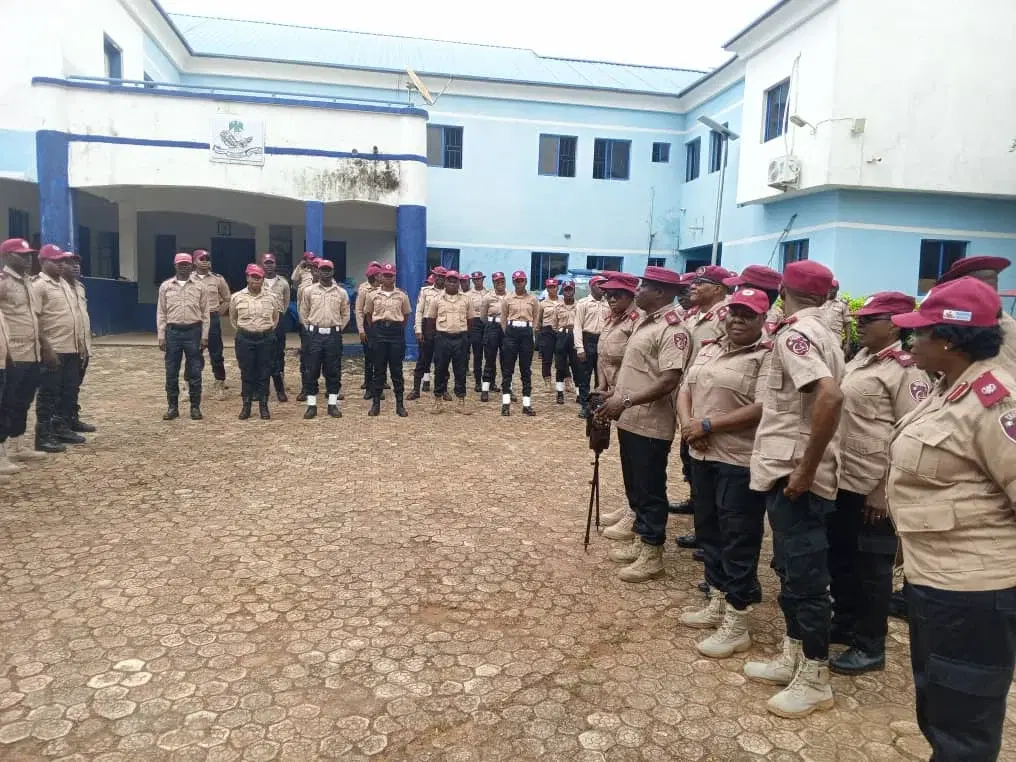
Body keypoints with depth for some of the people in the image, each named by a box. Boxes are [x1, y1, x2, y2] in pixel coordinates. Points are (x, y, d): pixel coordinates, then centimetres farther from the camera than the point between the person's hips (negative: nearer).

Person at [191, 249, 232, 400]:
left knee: (216, 354, 3)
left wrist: (217, 312, 6)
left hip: (212, 320, 0)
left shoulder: (218, 279, 3)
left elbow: (227, 299, 13)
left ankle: (220, 385, 12)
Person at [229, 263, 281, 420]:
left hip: (266, 339, 0)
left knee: (264, 374, 4)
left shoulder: (272, 297, 1)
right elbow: (233, 318, 15)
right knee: (246, 373, 5)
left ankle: (263, 406, 14)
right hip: (245, 339, 0)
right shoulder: (237, 297, 0)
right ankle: (246, 406, 15)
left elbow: (275, 317, 17)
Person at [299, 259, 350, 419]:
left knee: (334, 371, 4)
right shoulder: (309, 291, 3)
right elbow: (303, 312, 9)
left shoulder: (341, 292, 5)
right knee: (312, 371, 1)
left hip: (334, 335, 1)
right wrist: (310, 329, 4)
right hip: (314, 334, -1)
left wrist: (338, 329, 6)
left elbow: (345, 314, 13)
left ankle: (333, 404, 12)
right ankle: (311, 405, 8)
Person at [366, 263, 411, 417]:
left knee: (397, 369, 3)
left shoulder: (402, 295, 2)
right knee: (379, 369, 5)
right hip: (379, 332, 1)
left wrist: (399, 329, 11)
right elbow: (368, 314, 15)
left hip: (397, 332, 0)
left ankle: (400, 404, 9)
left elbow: (406, 315, 12)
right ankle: (376, 403, 12)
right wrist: (374, 329, 13)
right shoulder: (373, 295, 4)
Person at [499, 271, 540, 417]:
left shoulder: (533, 299, 5)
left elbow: (535, 318, 12)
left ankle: (527, 404, 8)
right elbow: (503, 319, 9)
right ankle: (506, 403, 5)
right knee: (507, 369, 0)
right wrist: (507, 333, 7)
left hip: (527, 334, 1)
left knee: (526, 369, 4)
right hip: (511, 333, 0)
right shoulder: (507, 299, 3)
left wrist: (529, 331, 9)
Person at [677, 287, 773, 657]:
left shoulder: (767, 357, -12)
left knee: (739, 541, 2)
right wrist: (687, 423, -8)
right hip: (703, 455, 8)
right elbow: (685, 390, 12)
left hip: (741, 462, -8)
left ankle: (736, 624, 14)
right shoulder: (709, 348, 12)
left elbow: (761, 409, -21)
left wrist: (707, 425, -19)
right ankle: (717, 604, 34)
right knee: (709, 531, 18)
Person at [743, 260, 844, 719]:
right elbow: (827, 396, 16)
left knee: (804, 576, 1)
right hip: (789, 470, 10)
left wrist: (806, 470, -25)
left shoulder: (795, 333, -16)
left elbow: (830, 396, -31)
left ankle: (815, 679, 15)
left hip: (794, 475, -10)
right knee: (791, 569, 18)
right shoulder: (821, 333, 13)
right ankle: (793, 658, 31)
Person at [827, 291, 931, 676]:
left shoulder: (906, 369, -14)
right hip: (841, 481, 8)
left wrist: (885, 489, -18)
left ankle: (870, 646, 21)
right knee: (840, 559, 19)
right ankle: (844, 623, 37)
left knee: (871, 567, 6)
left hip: (873, 489, -8)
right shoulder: (859, 359, 11)